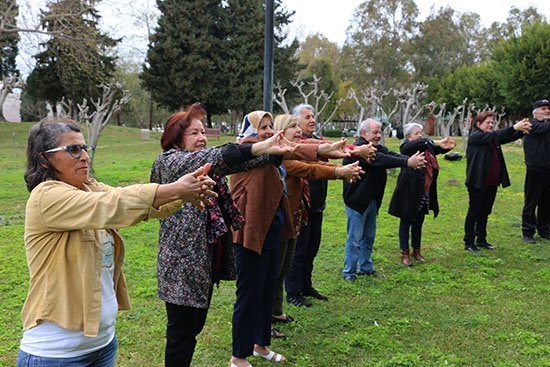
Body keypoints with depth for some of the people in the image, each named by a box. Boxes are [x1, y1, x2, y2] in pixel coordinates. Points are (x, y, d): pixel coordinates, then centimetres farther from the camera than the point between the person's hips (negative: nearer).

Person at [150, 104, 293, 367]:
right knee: (181, 333, 2)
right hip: (182, 265, -8)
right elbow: (214, 157, -27)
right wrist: (259, 147, -37)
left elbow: (236, 163, 0)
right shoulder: (169, 162, -11)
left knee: (195, 326, 19)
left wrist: (274, 151, -14)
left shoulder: (206, 163, 13)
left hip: (206, 261, 8)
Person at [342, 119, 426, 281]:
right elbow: (381, 160, -33)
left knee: (369, 237, 17)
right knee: (354, 239, -1)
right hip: (357, 201, -9)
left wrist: (413, 159, -28)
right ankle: (349, 272, 11)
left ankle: (366, 268, 29)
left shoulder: (377, 147, 9)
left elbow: (392, 155, -9)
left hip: (372, 201, 9)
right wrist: (407, 162, -41)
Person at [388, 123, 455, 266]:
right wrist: (436, 142, -43)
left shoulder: (427, 148, 8)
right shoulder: (406, 148, -11)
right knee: (406, 223, 5)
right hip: (409, 193, -6)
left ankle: (416, 251, 29)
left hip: (424, 194, 6)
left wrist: (448, 145, -22)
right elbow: (418, 144, -30)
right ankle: (405, 254, 14)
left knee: (418, 223, 16)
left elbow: (440, 149, 1)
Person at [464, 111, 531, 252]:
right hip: (478, 183, -7)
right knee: (474, 212, 1)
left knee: (485, 212, 15)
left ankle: (481, 240, 26)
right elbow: (494, 135, -25)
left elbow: (508, 137, -1)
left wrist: (522, 131, -19)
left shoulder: (493, 138, 12)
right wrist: (514, 127, -31)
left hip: (492, 183, 7)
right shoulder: (474, 136, -11)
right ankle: (469, 243, 10)